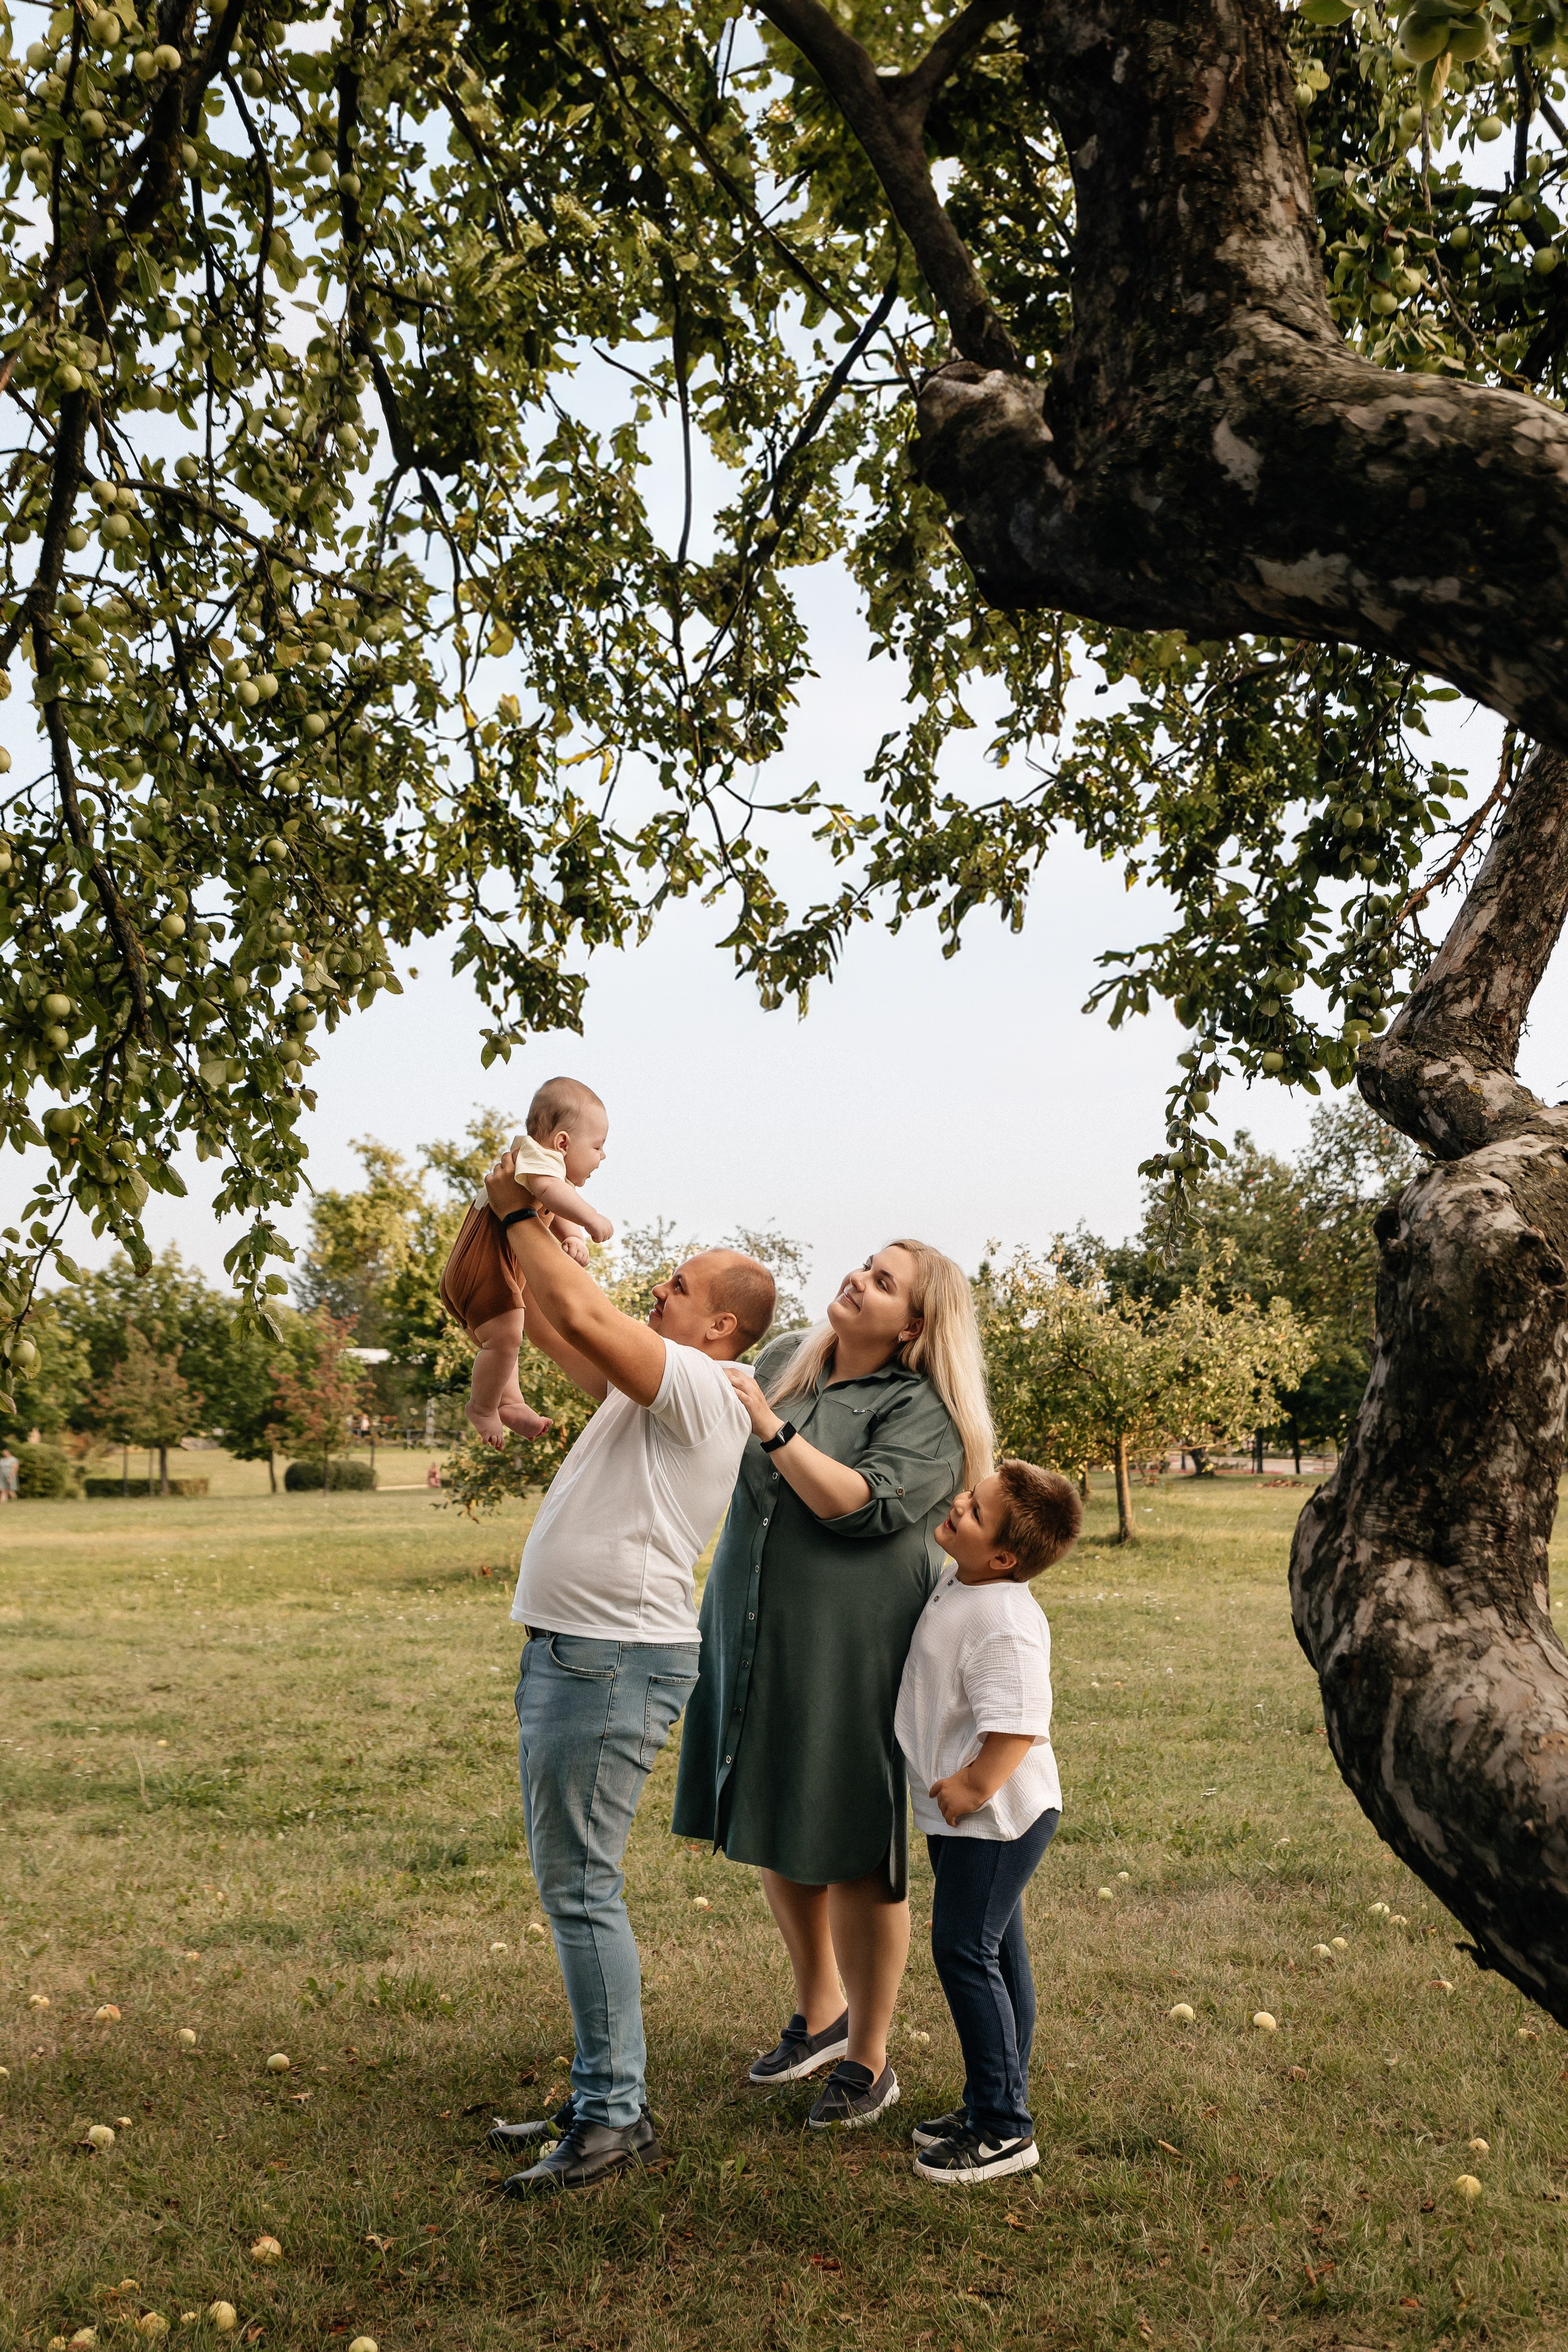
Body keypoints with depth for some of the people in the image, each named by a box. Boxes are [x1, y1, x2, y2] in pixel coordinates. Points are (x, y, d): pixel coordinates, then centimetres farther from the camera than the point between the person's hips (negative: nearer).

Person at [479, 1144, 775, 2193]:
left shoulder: (703, 1389, -12)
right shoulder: (649, 1386, 17)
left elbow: (583, 1315, -21)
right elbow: (552, 1325, 23)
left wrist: (519, 1213, -8)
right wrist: (531, 1222, 12)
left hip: (617, 1661, -10)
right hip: (568, 1651, 10)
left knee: (581, 1887, -6)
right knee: (569, 1883, 15)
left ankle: (615, 2115, 4)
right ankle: (604, 2097, 24)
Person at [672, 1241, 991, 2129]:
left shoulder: (924, 1413, -9)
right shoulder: (787, 1362, 9)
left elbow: (862, 1503, -23)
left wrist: (768, 1424, -25)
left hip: (849, 1655, -7)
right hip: (754, 1643, 7)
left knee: (852, 1853, 2)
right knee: (775, 1833, 17)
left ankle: (868, 2060, 20)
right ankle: (820, 2014, 39)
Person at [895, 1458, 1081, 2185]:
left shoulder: (1003, 1622, -26)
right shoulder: (959, 1583, 6)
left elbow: (1018, 1725, -29)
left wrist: (973, 1788, -19)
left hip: (993, 1815, -10)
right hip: (963, 1816, 10)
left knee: (964, 1950, -6)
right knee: (994, 1951, 16)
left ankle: (1004, 2130, 4)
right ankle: (993, 2103, 28)